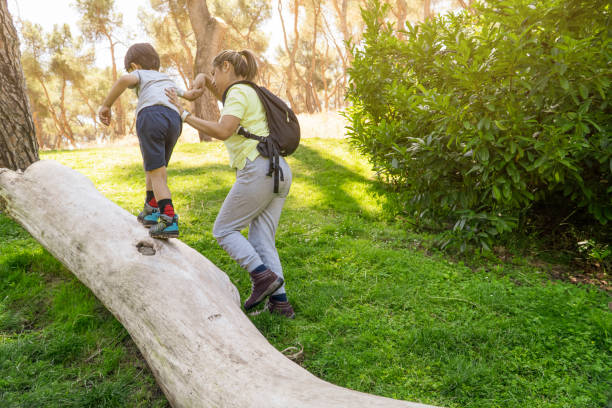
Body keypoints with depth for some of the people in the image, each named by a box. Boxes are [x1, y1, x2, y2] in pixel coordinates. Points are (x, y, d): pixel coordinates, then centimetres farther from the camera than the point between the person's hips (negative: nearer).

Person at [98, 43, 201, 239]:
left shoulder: (140, 74, 24)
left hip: (151, 115, -5)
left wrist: (106, 105, 2)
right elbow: (190, 94, 24)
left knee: (156, 172, -5)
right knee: (157, 167, 22)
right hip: (174, 119, 5)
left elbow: (125, 80, -1)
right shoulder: (168, 80, 40)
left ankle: (169, 220, -16)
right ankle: (150, 210, 32)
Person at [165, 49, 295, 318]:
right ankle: (279, 301, 5)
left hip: (258, 170, -9)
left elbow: (223, 131, -18)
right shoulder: (249, 93, 26)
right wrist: (203, 79, 24)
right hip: (280, 171, 9)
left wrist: (185, 115, -11)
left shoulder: (238, 92, -3)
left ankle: (263, 275, -7)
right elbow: (222, 96, 43)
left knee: (224, 230, 5)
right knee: (262, 241, 9)